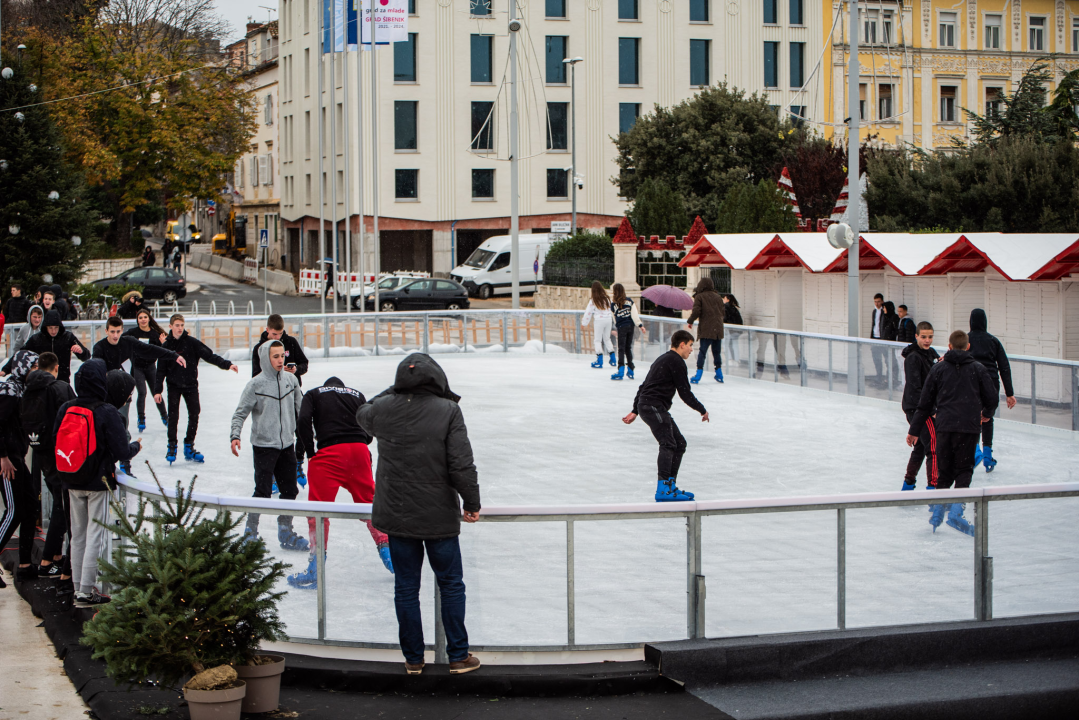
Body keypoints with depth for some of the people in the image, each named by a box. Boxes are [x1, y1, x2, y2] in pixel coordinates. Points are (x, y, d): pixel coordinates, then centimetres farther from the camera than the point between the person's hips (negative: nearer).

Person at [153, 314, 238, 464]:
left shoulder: (192, 342, -4)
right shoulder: (166, 346, -2)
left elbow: (209, 355, -8)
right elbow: (161, 370, 0)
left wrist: (227, 364, -20)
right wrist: (157, 390, -7)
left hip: (191, 384, 1)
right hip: (174, 386, -1)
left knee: (194, 414, -1)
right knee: (173, 416, -8)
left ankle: (189, 447, 14)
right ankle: (172, 447, 7)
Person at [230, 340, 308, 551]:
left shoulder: (291, 380, 4)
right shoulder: (256, 384, -10)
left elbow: (299, 409, 17)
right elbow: (240, 413, -8)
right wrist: (235, 436, -21)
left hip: (287, 445, 5)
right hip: (264, 446, -5)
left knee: (290, 490, 10)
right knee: (263, 492, -7)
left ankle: (286, 533, 23)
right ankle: (250, 532, 8)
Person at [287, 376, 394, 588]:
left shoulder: (313, 394, 17)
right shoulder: (357, 394, 24)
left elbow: (303, 421, -2)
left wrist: (310, 451, 5)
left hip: (330, 453, -3)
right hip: (359, 451, 3)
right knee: (369, 505, 17)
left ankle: (314, 572, 3)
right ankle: (390, 558, 19)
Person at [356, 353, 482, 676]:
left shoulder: (383, 408, -6)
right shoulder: (447, 411, -15)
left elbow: (362, 414, 21)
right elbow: (462, 465, -15)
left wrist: (393, 391, 21)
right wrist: (472, 502, -2)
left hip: (396, 516, 3)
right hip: (439, 516, -3)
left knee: (405, 587, 12)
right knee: (451, 585, 11)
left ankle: (413, 658, 17)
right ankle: (458, 657, 16)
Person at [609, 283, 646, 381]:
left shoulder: (613, 304, -4)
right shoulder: (629, 301, 2)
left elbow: (614, 317, 9)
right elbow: (635, 314, -5)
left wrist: (616, 329, 23)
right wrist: (640, 325, -4)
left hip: (621, 327, -4)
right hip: (630, 326, 4)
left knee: (621, 349, -3)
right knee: (628, 348, 12)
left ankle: (621, 371, -13)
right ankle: (631, 371, 14)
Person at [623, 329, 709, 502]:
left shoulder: (663, 359, 25)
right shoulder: (676, 361, -7)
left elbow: (644, 386, 28)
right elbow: (684, 392, -9)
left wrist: (635, 411, 30)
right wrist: (702, 410, 3)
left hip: (647, 406, 10)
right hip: (653, 407, -10)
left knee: (680, 443, 13)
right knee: (668, 444, -21)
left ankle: (671, 486, 16)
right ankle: (663, 490, -30)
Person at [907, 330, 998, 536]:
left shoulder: (939, 368, 7)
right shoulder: (978, 368, 5)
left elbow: (925, 403, 8)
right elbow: (992, 399, 4)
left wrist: (914, 431, 15)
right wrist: (986, 413, 27)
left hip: (944, 426, 1)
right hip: (968, 427, -1)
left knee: (945, 471, 14)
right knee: (964, 470, 5)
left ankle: (938, 507, 5)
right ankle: (956, 510, -10)